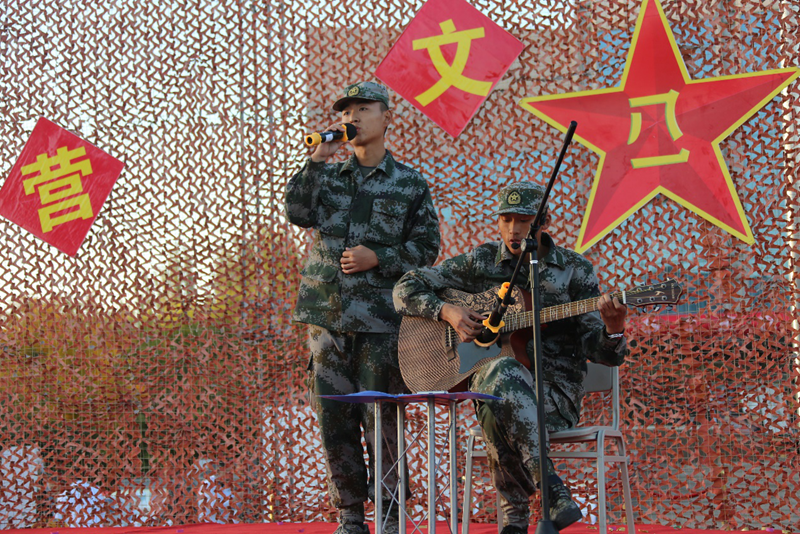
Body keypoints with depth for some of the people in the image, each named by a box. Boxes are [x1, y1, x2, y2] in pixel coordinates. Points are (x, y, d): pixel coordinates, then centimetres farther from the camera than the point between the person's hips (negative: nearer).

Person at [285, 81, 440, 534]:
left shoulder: (410, 183, 6)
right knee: (335, 418, 3)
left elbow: (426, 247, 4)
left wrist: (378, 258, -9)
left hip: (381, 318, -3)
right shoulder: (329, 175, 13)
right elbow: (299, 213, -4)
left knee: (381, 419, -5)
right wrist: (319, 157, -8)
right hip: (328, 314, 3)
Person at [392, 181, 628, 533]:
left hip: (556, 391, -1)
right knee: (505, 372, -39)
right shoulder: (480, 262, 10)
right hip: (488, 380, 1)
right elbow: (406, 289, 11)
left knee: (499, 414, -37)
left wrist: (613, 331, -23)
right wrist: (448, 312, -7)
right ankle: (552, 489, -38)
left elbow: (598, 350, 1)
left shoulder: (574, 270, 6)